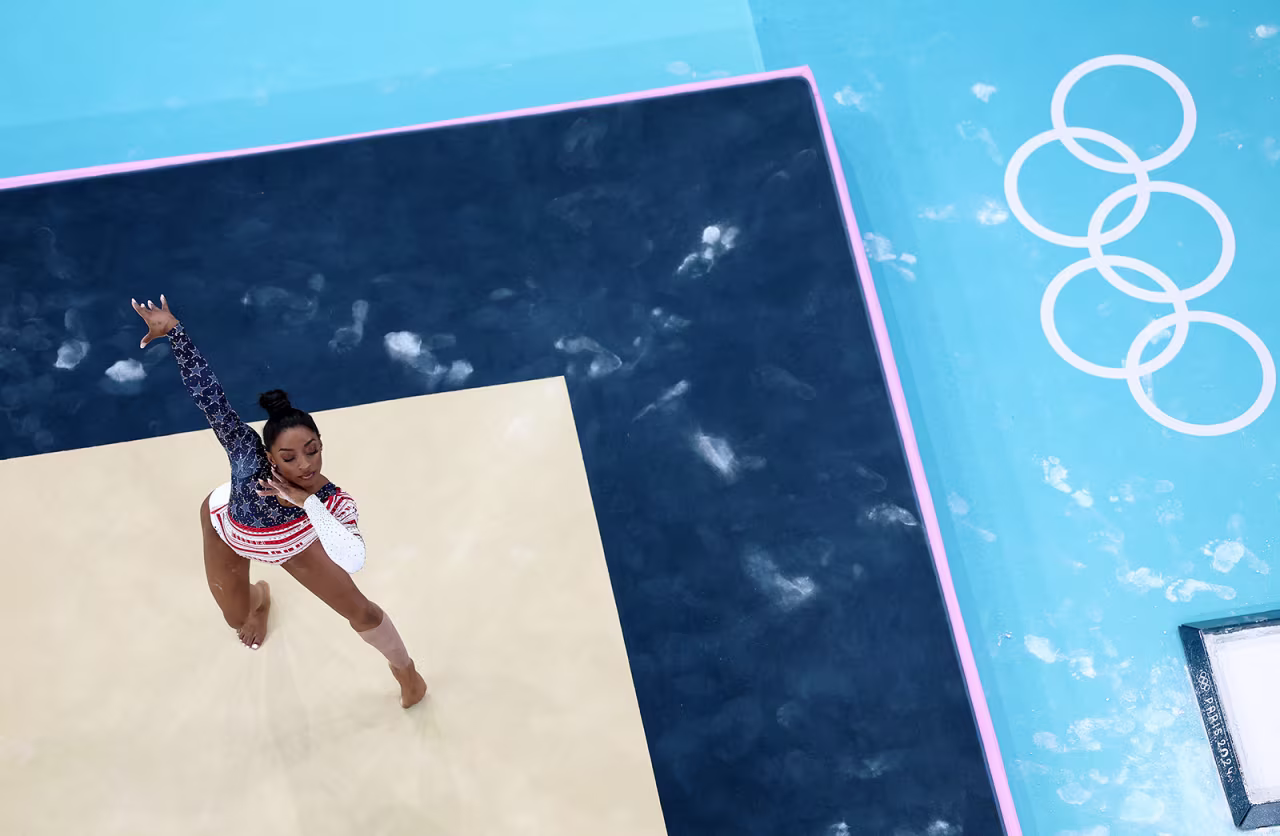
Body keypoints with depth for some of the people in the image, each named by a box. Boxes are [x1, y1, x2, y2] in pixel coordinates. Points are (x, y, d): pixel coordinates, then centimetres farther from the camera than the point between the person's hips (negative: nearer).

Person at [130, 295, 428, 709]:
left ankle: (404, 668, 40)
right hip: (226, 527, 0)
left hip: (291, 544, 0)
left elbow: (354, 560, -63)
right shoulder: (248, 454, -46)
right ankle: (260, 597, 61)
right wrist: (174, 331, -52)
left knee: (360, 611, 7)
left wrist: (307, 502, -64)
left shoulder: (334, 502, -45)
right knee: (237, 618, 20)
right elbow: (208, 393, -50)